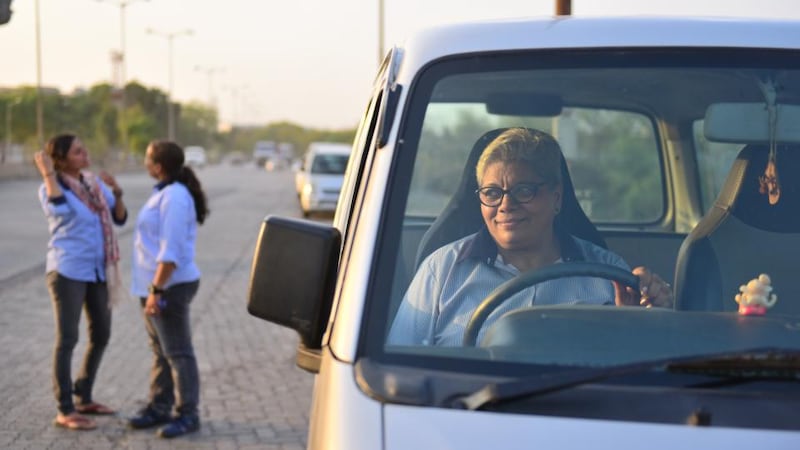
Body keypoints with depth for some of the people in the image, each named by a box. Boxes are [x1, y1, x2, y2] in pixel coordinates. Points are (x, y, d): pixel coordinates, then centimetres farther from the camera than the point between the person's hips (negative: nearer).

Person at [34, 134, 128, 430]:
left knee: (101, 336, 12)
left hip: (98, 271, 7)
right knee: (67, 339, -5)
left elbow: (120, 218, 7)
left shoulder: (96, 183, 9)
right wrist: (47, 173, -27)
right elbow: (59, 209, -32)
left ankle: (83, 399, 26)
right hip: (68, 271, -7)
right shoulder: (50, 188, -9)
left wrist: (117, 192, -9)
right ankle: (65, 411, -1)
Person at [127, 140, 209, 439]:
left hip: (170, 286, -10)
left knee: (177, 353, -3)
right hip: (155, 286, 10)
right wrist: (151, 289, 19)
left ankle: (187, 414, 4)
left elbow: (171, 251, -24)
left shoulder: (174, 198, -19)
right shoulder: (164, 193, 14)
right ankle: (159, 407, 25)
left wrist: (157, 290, -24)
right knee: (160, 352, 16)